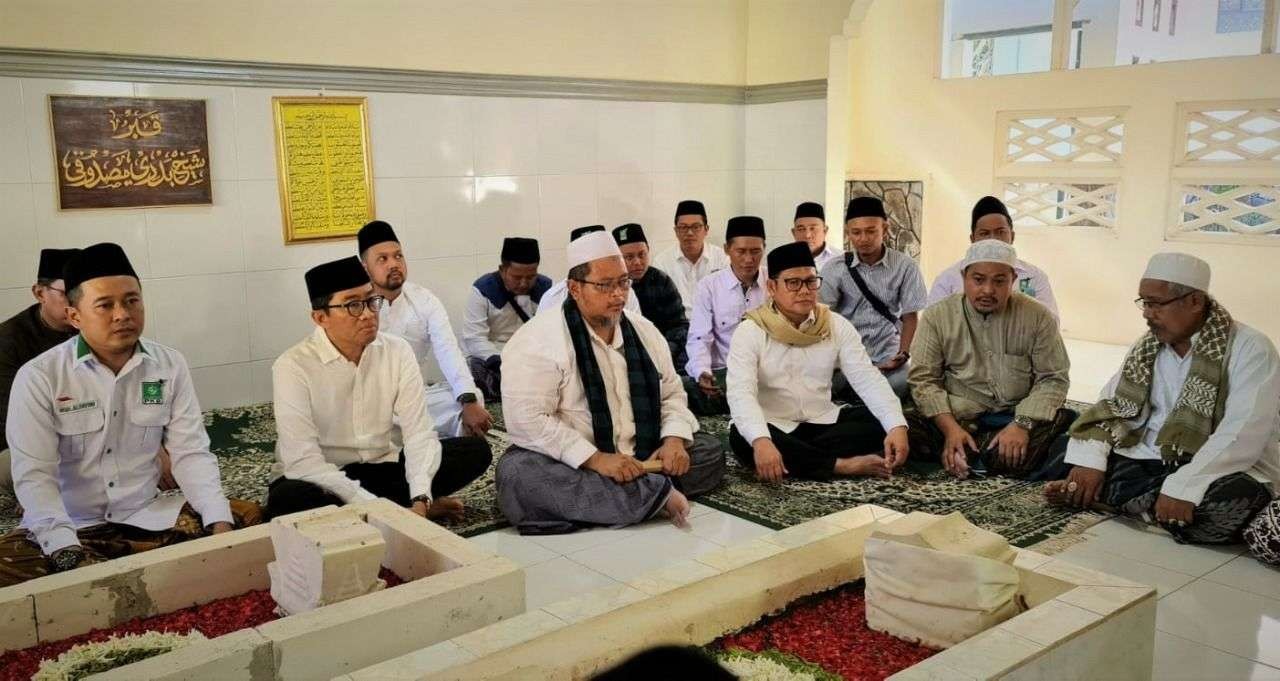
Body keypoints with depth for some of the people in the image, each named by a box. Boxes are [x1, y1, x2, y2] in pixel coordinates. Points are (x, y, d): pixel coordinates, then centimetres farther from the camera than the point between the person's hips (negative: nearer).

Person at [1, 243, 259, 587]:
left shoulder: (170, 366, 0)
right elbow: (33, 475, -15)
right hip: (69, 525, -3)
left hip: (150, 516, 4)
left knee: (248, 518, -13)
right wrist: (69, 555, -29)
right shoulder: (38, 377, -9)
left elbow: (191, 453, -3)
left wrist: (220, 524, -20)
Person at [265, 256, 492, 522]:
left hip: (385, 466, 3)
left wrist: (420, 500, -29)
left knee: (475, 450, -12)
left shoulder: (398, 351, -6)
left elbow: (419, 432, -13)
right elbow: (303, 462, -26)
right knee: (288, 500, -38)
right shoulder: (293, 366, -18)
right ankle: (399, 508, -16)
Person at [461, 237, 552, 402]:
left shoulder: (546, 288, -1)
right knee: (474, 369, -34)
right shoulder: (482, 290, -11)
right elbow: (474, 339, -17)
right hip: (489, 359, -3)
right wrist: (502, 363, -33)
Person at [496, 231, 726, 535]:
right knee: (517, 475, -34)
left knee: (710, 451, -5)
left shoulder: (644, 330, 7)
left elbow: (671, 394, 13)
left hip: (642, 459, 6)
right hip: (572, 465, -5)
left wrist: (674, 440, -9)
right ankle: (654, 495, -30)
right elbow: (527, 419, -21)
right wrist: (596, 460, -27)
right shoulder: (539, 339, -13)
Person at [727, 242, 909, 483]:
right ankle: (843, 465, -26)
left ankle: (791, 459, -22)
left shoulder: (837, 326, 0)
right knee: (742, 438, -35)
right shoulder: (750, 332, -11)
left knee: (879, 423, -18)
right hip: (774, 428, -3)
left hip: (822, 423, 3)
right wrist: (761, 440, -43)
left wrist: (897, 426, -27)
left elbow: (868, 379, -9)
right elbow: (741, 392, -24)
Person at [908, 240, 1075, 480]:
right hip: (958, 418, -1)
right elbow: (923, 380, -4)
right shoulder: (937, 316, 1)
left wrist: (1023, 424, -18)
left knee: (1069, 423, -29)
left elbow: (1052, 379, 0)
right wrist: (950, 428, -20)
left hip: (1017, 417, 1)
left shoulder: (1038, 317, 3)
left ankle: (965, 458, -21)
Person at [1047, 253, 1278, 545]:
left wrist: (1184, 487, -34)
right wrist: (1087, 462, -13)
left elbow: (1243, 433, -23)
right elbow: (1111, 408, 5)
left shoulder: (1249, 349, -11)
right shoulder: (1147, 347, 9)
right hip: (1151, 464, 5)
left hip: (1223, 471, -4)